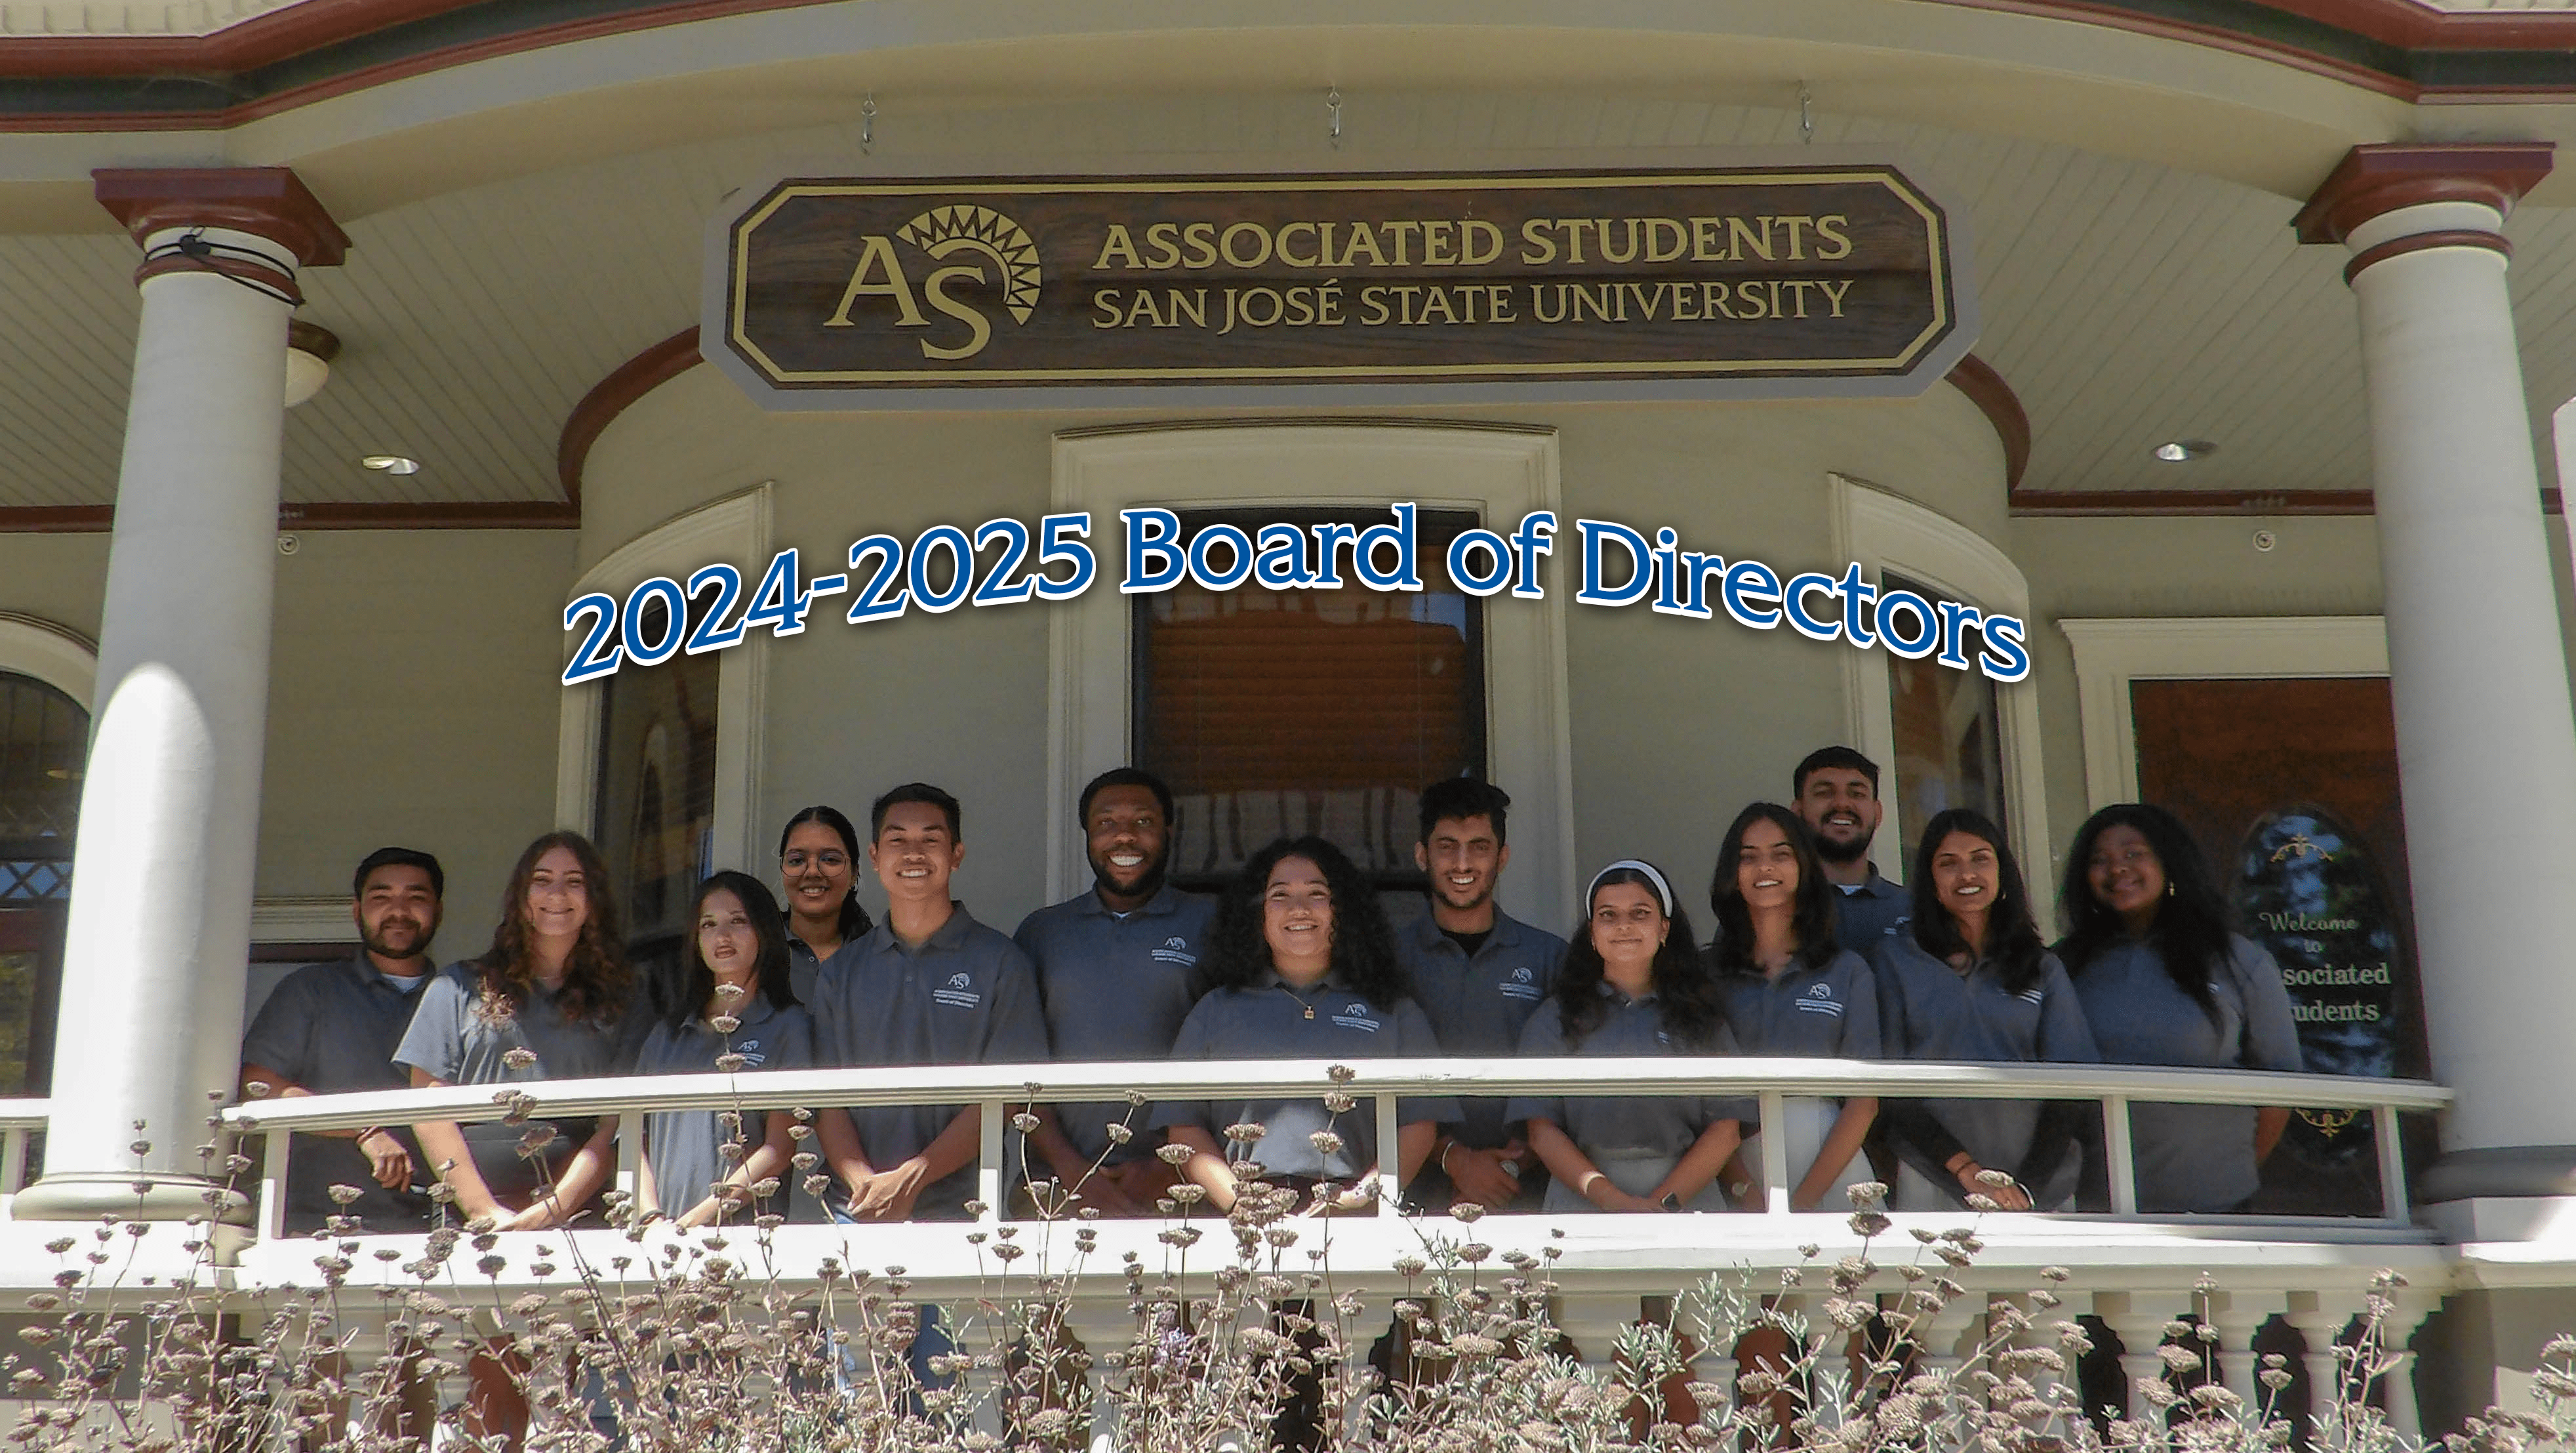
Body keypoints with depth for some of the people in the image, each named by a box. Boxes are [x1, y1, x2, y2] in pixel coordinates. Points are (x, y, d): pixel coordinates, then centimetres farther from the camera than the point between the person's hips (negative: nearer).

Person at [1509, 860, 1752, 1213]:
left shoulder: (1700, 1017, 15)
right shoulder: (1553, 1020, 13)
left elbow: (1726, 1129, 6)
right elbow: (1542, 1128, 4)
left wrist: (1663, 1202, -7)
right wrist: (1610, 1198, -10)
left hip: (1687, 1197, 0)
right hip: (1580, 1198, 0)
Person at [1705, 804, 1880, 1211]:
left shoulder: (1848, 971, 7)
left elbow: (1864, 1101, 1)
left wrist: (1804, 1198, -10)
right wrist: (1746, 1191, -14)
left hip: (1833, 1177, 0)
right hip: (1734, 1174, 0)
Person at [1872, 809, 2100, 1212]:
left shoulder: (2044, 969, 13)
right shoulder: (1896, 958, 6)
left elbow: (2069, 1092, 6)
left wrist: (2028, 1186, -9)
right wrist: (1968, 1171, -11)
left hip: (2042, 1188, 2)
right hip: (1933, 1184, -2)